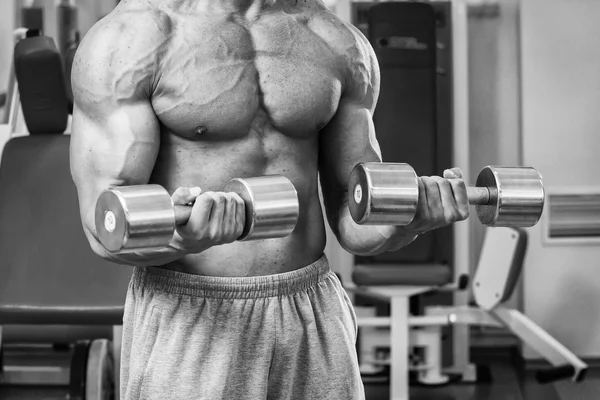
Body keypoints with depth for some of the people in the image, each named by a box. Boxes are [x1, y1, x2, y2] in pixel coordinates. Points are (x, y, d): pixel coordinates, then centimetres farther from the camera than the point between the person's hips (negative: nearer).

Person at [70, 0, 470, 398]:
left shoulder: (339, 42, 5)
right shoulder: (131, 35, -9)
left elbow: (357, 221, 6)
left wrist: (418, 211, -18)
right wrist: (182, 233, -37)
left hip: (311, 329, 5)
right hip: (188, 332, -4)